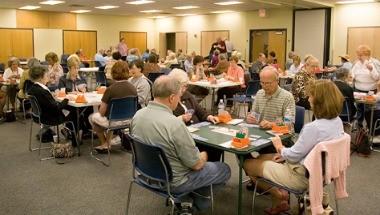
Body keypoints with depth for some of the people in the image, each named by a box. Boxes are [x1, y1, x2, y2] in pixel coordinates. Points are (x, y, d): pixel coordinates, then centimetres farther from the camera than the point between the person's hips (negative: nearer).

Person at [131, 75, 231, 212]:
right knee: (224, 169, 13)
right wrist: (204, 156, 1)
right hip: (172, 181, -8)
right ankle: (198, 201, 28)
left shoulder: (138, 115, -9)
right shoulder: (174, 124, -32)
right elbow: (196, 164, -22)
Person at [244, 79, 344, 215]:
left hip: (302, 176, -9)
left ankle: (279, 196, 10)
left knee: (248, 164, 4)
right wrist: (286, 154, 6)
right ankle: (280, 194, 15)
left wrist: (280, 147, 0)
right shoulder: (337, 121, -2)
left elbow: (293, 156, -20)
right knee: (261, 158, 21)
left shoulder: (314, 127, -31)